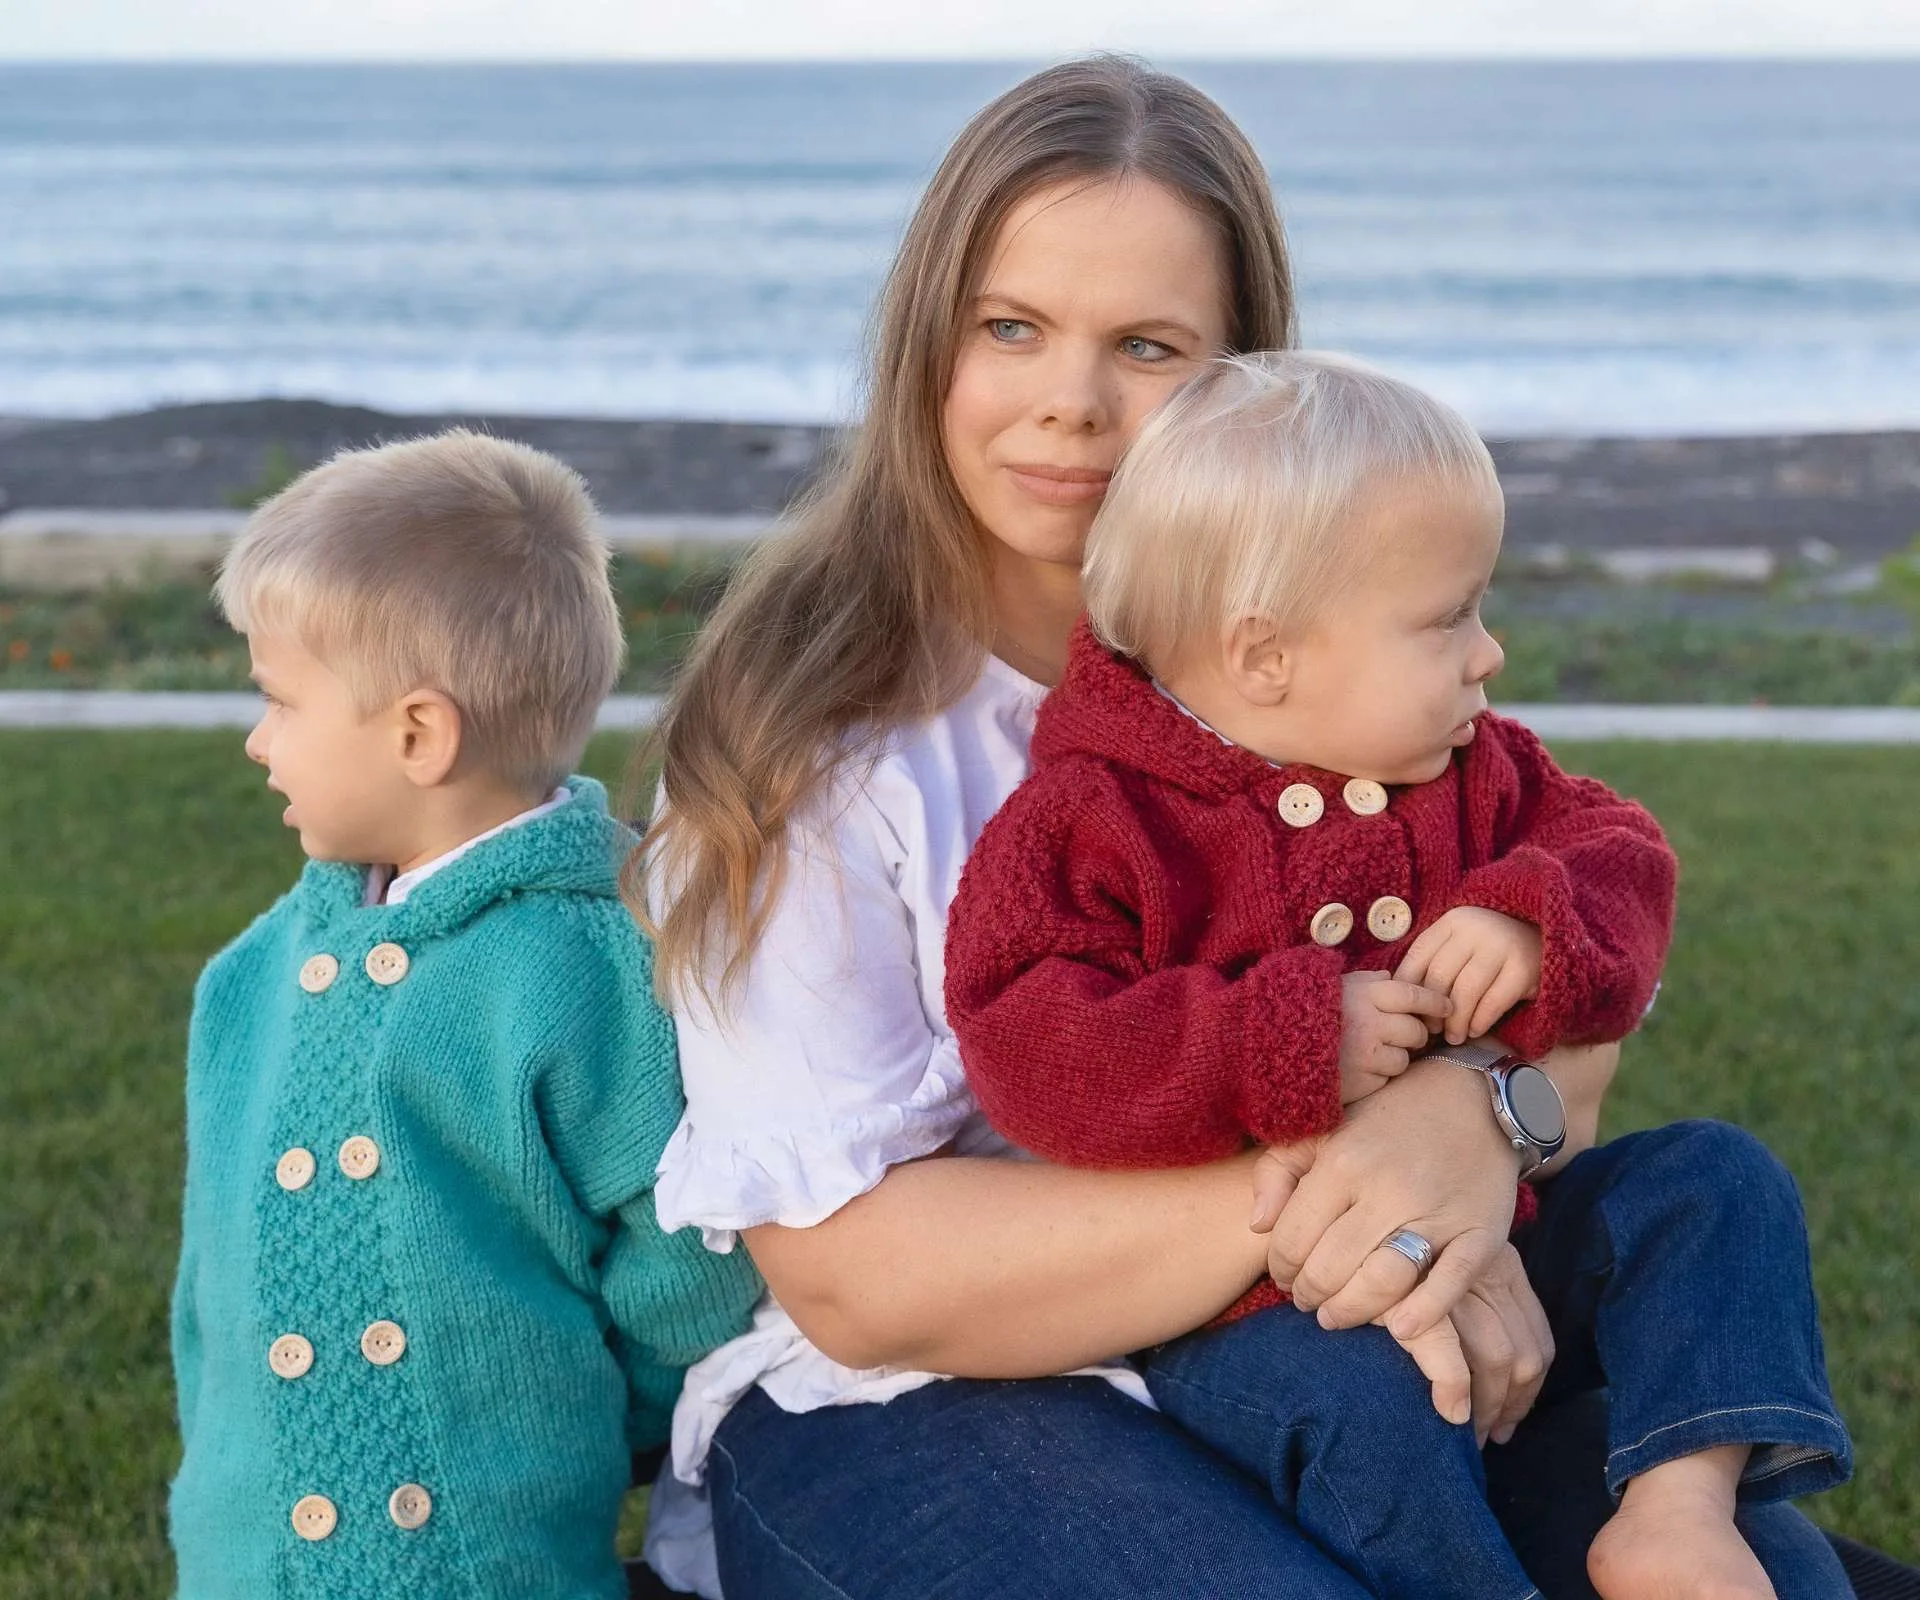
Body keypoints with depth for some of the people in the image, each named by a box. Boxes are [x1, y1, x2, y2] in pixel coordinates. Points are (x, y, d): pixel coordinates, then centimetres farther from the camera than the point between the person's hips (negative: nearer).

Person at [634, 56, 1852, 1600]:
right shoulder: (807, 721, -11)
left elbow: (1573, 1002, 0)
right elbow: (848, 1270, -16)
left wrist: (1481, 1112, -24)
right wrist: (1300, 1198, -27)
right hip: (902, 1400, -4)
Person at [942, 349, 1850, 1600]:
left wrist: (1539, 926, -17)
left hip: (1479, 1216, 7)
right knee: (1366, 1406, -34)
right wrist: (1286, 1045, -28)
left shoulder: (1472, 771, 8)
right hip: (1246, 1299, -6)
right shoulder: (1091, 823, -13)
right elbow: (1027, 1050, -22)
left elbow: (1617, 848, 7)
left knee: (1704, 1190, -3)